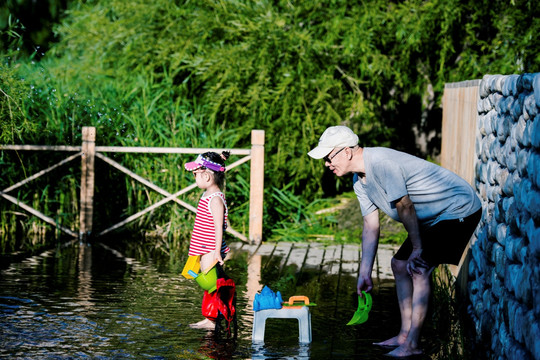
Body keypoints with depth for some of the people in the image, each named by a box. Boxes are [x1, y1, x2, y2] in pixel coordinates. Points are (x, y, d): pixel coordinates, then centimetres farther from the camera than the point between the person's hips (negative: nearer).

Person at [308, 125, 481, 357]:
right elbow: (371, 226, 8)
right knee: (400, 264, 11)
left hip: (460, 210, -10)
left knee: (419, 269, -17)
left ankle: (412, 344, -12)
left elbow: (405, 207, -22)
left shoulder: (381, 163, -27)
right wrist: (365, 273, 5)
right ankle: (405, 335, 18)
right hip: (435, 218, 10)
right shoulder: (360, 180, 5)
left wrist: (417, 248, -12)